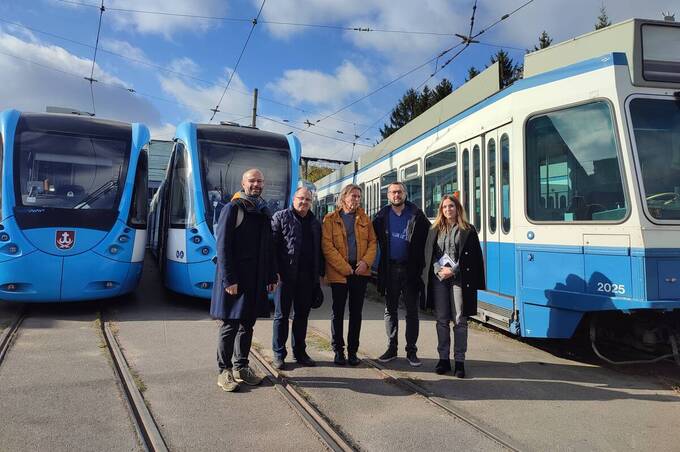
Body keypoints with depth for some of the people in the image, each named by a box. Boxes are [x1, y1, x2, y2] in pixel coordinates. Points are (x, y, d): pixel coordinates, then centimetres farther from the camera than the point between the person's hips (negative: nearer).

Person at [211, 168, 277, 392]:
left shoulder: (264, 212, 14)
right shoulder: (232, 208, -6)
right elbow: (222, 246, -12)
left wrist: (271, 276, 11)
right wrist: (229, 279, -19)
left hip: (256, 279, 6)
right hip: (234, 279, -6)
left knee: (247, 324, 12)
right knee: (229, 325, 1)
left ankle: (241, 367, 23)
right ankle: (224, 371, 11)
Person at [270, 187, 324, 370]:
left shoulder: (315, 222, 15)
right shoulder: (281, 217, -1)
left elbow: (319, 249, 17)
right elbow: (272, 244, -8)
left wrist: (320, 272, 10)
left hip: (307, 278, 5)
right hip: (286, 276, -5)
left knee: (302, 315, 12)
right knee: (282, 315, 5)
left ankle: (299, 351, 24)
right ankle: (278, 353, 15)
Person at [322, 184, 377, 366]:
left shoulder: (364, 219, 12)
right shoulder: (330, 219, 0)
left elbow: (372, 242, 8)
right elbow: (327, 246, -8)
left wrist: (366, 262, -9)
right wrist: (345, 268, -13)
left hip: (360, 272, 3)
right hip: (338, 272, -3)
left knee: (356, 312, 7)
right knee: (338, 312, 4)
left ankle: (352, 351, 17)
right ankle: (338, 351, 15)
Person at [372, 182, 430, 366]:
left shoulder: (416, 215, -2)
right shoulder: (382, 216, 3)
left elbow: (429, 236, -1)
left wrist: (421, 259, -6)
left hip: (410, 269, -2)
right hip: (390, 269, 2)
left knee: (412, 311, 5)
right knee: (390, 309, 9)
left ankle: (411, 350, 14)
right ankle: (391, 348, 21)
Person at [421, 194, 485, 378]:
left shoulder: (468, 230, 3)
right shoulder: (435, 230, 12)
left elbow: (473, 257, -3)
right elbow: (429, 255, 8)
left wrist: (453, 270, -12)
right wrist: (440, 270, -9)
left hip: (460, 278, -2)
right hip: (439, 278, 3)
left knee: (459, 320, 0)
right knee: (442, 320, 6)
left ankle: (459, 361, 8)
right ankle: (443, 359, 15)